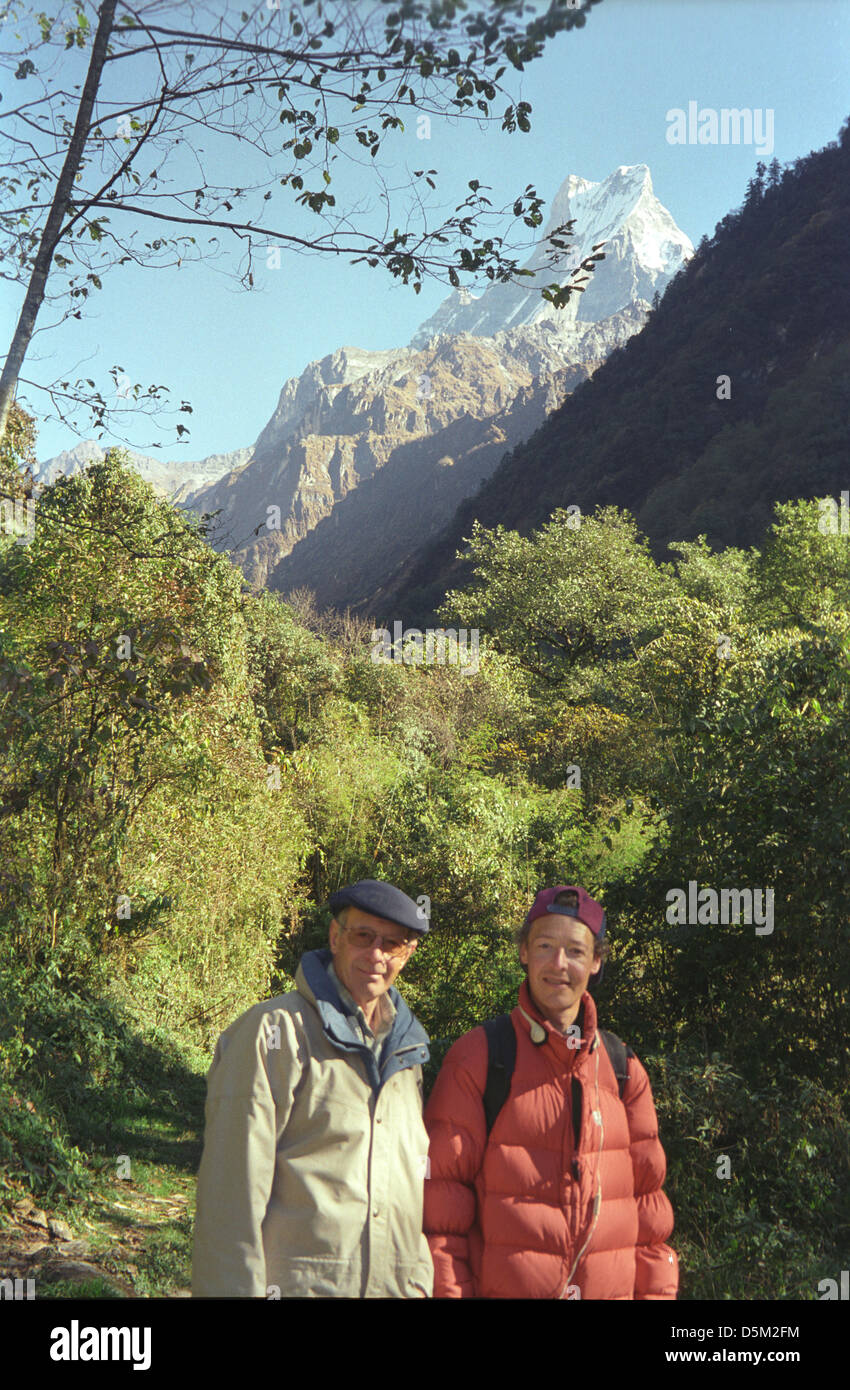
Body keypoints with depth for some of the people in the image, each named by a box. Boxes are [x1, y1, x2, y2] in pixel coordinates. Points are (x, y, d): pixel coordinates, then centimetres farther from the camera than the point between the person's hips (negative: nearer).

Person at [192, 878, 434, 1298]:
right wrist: (234, 1289, -15)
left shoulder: (407, 1047, 11)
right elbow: (231, 1186, -12)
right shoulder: (273, 1031, -8)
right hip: (295, 1283, -5)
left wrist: (422, 1281, 15)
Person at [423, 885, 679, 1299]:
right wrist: (449, 1290, -10)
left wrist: (655, 1289, 6)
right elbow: (442, 1187, -6)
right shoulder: (478, 1057, -5)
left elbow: (646, 1191, 10)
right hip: (503, 1286, -3)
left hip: (610, 1287, 3)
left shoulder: (622, 1066, 7)